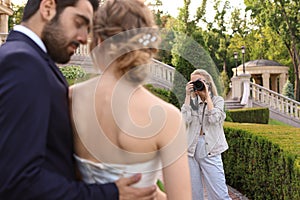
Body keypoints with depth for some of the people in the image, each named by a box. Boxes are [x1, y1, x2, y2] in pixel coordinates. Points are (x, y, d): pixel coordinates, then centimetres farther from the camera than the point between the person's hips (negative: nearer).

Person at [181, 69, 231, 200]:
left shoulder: (218, 100, 4)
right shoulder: (192, 101, 10)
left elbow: (214, 119, -14)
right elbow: (185, 120, -8)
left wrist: (207, 96, -9)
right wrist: (188, 96, -6)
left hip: (210, 151, -3)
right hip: (192, 149, 3)